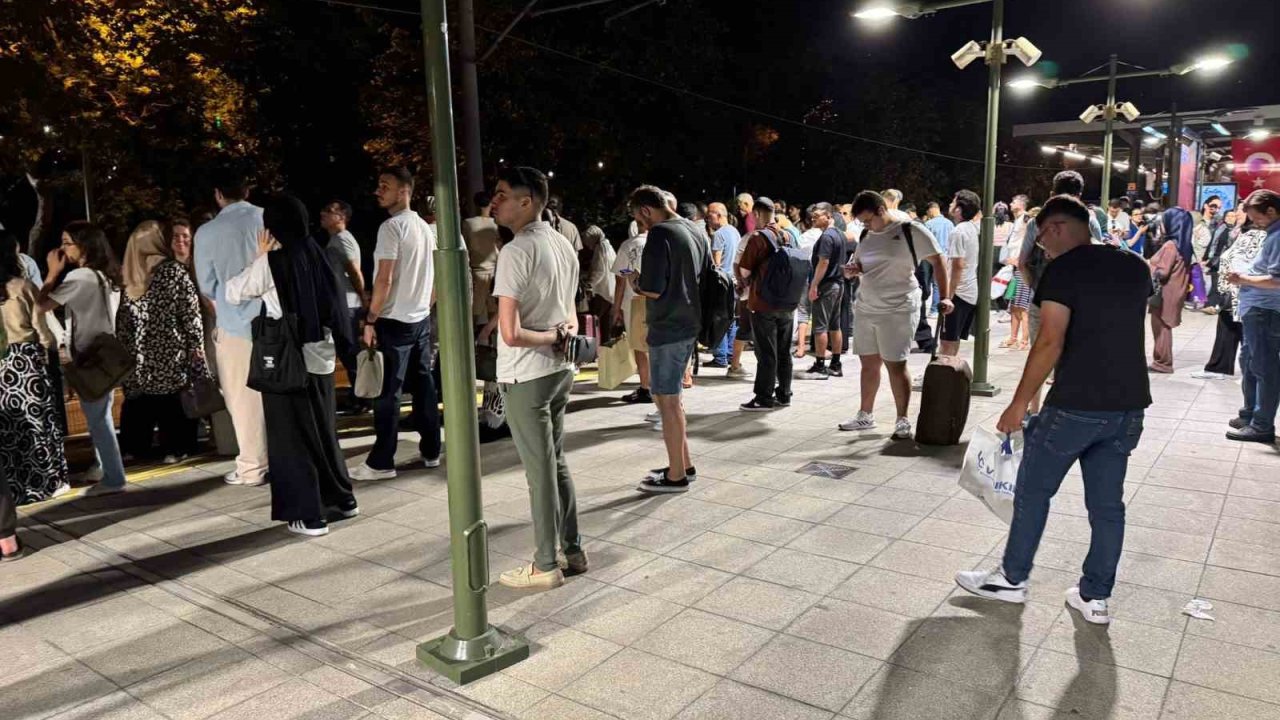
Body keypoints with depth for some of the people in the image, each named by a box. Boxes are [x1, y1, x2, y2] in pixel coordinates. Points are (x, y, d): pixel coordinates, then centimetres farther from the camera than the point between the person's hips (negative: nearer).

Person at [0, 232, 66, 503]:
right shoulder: (23, 286, -9)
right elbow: (40, 325, -5)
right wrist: (51, 345, 14)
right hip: (26, 357, -4)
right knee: (39, 419, 5)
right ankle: (49, 480, 10)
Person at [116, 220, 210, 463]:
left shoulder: (129, 276, 7)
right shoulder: (174, 270, -6)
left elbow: (122, 322, 9)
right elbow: (190, 314, -7)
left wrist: (125, 351, 15)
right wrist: (196, 346, -1)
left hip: (139, 354, 4)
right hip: (170, 351, -4)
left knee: (141, 401, 14)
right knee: (173, 401, 4)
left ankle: (134, 447, 21)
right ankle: (175, 448, 5)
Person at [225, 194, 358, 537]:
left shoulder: (271, 261, -12)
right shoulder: (318, 255, 3)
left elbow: (233, 293, 0)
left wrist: (259, 257, 4)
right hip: (320, 356, 6)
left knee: (293, 435, 4)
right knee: (323, 429, 19)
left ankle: (309, 515, 8)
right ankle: (341, 499, 28)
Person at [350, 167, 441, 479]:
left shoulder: (391, 226, -13)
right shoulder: (425, 228, 12)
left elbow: (384, 281, -18)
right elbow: (436, 278, 16)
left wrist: (370, 320, -12)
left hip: (395, 321, -8)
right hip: (421, 319, 8)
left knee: (387, 392, -4)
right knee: (424, 385, 11)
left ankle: (381, 463, 1)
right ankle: (431, 451, 18)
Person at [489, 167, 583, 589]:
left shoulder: (516, 251, -18)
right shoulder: (564, 245, 8)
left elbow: (510, 334, -23)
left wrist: (554, 337, -9)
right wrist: (564, 333, -3)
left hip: (526, 376, -8)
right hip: (561, 369, 8)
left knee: (540, 470, 2)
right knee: (556, 462, 18)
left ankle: (546, 566, 15)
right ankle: (573, 551, 27)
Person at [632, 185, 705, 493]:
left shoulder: (660, 234, -16)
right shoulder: (693, 230, 12)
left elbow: (653, 288, -21)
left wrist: (636, 283, -1)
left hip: (668, 328, -9)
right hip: (688, 324, 9)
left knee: (667, 400, 0)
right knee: (670, 396, 19)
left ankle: (676, 476, 9)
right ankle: (683, 464, 26)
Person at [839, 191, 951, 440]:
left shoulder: (910, 231, -9)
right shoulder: (866, 235, 10)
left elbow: (938, 262, -9)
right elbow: (857, 265, 22)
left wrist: (945, 297, -18)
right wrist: (851, 270, -3)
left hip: (897, 310, -6)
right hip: (865, 308, 6)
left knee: (896, 364, -5)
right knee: (869, 363, 12)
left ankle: (902, 421, 6)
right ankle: (865, 415, 23)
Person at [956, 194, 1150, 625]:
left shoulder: (1063, 270, -11)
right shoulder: (1135, 267, 11)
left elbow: (1050, 342, -18)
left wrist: (1020, 402, -12)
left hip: (1076, 405, -7)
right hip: (1128, 405, 7)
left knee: (1033, 491, 9)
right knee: (1107, 503, 13)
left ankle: (1012, 579, 21)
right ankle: (1095, 597, 20)